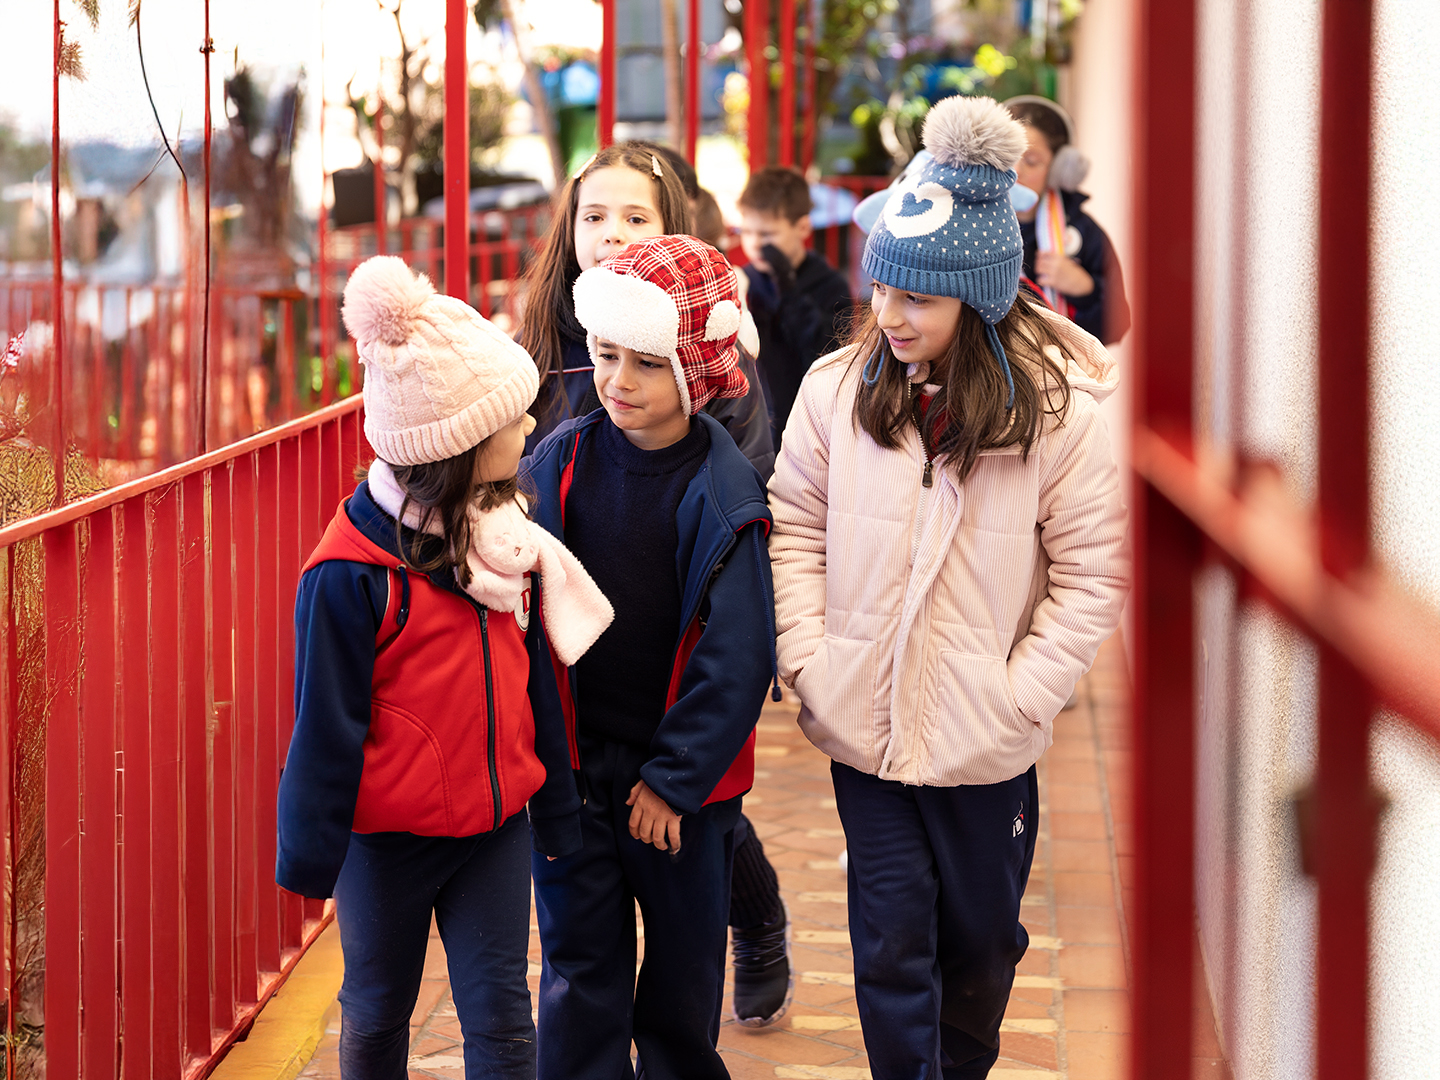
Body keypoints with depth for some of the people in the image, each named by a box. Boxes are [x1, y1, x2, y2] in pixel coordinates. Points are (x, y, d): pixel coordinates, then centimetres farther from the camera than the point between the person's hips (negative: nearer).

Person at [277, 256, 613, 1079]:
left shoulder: (507, 538, 1)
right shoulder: (352, 569, -20)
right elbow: (326, 721, -14)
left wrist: (557, 808, 16)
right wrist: (312, 851, -10)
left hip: (496, 824, 5)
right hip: (388, 834, -5)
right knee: (379, 1011, 14)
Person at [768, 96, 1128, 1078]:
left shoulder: (1061, 411, -11)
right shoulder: (837, 389, -5)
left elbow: (1093, 577, -6)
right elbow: (795, 529, 5)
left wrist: (1020, 697, -11)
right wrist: (807, 660, -3)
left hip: (986, 740, -1)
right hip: (863, 725, 1)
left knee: (981, 934, 17)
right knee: (890, 940, 3)